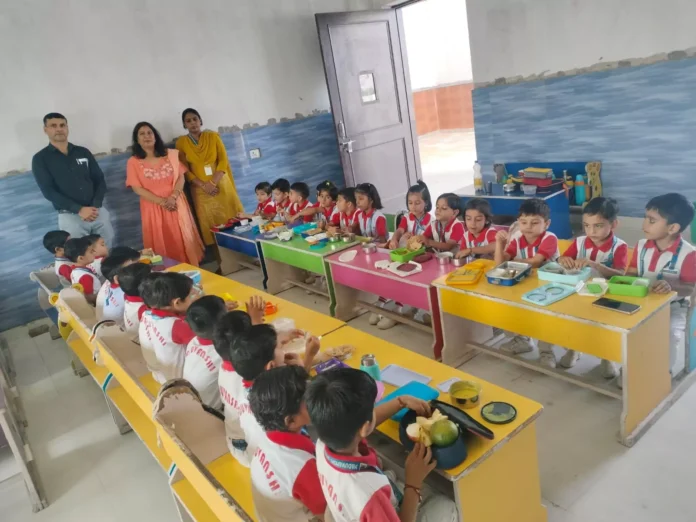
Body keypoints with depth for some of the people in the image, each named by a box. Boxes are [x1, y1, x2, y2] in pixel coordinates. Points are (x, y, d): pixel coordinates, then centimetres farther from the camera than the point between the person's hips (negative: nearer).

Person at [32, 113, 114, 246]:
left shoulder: (83, 152, 10)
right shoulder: (40, 159, 2)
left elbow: (100, 180, 8)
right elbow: (48, 191, -7)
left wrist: (95, 206, -10)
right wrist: (79, 209, -17)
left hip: (98, 211, 3)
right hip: (70, 216, -3)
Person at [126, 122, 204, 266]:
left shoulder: (170, 155, 7)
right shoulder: (133, 162, 0)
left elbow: (181, 177, 2)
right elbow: (137, 188, -6)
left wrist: (173, 197, -15)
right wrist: (162, 202, -15)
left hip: (176, 204, 2)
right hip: (154, 208, -2)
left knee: (184, 241, 4)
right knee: (163, 245, 2)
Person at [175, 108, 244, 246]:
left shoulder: (213, 136, 4)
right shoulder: (181, 142, 1)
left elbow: (223, 160, -3)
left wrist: (213, 182, -15)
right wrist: (203, 185, -15)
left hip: (221, 185, 1)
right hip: (201, 190, -1)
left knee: (232, 220, 2)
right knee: (210, 224, 1)